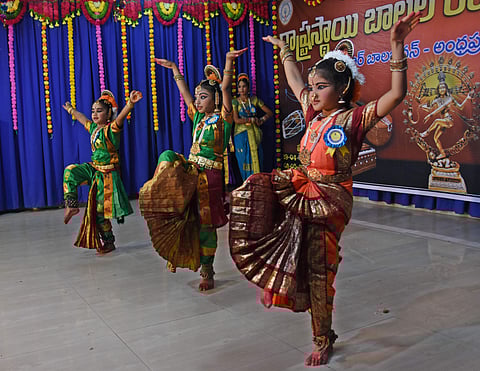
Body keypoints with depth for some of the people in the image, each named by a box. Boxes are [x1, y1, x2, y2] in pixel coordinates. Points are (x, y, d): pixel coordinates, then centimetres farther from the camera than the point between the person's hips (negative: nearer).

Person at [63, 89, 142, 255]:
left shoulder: (111, 128, -16)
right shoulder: (93, 127, 7)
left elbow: (121, 116, -36)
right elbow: (82, 118, 28)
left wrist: (130, 103, -56)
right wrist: (71, 109, 46)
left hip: (107, 174, -8)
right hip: (93, 169, 8)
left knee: (101, 210, -1)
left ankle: (109, 243, 15)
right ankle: (72, 205, 8)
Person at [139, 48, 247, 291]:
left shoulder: (223, 118, -4)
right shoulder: (199, 117, 13)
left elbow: (225, 89, -16)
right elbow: (184, 92, 21)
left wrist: (229, 61, -27)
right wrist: (174, 69, 24)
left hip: (210, 175, -6)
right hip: (190, 169, 6)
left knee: (205, 223, 0)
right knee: (166, 157, -20)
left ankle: (207, 271, 15)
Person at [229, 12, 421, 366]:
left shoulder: (354, 118, -12)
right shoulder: (314, 114, 7)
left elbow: (396, 94, -23)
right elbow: (295, 82, 22)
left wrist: (397, 46, -31)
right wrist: (285, 50, 31)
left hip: (329, 198, -7)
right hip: (302, 187, 7)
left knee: (317, 271, -1)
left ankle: (323, 341, 22)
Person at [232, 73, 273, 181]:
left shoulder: (254, 99, 7)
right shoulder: (235, 102, 0)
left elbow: (269, 113, 8)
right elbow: (236, 120, -12)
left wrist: (262, 119, -8)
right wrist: (252, 119, -8)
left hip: (254, 134, 2)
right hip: (241, 135, -2)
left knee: (256, 162, 0)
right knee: (244, 163, -1)